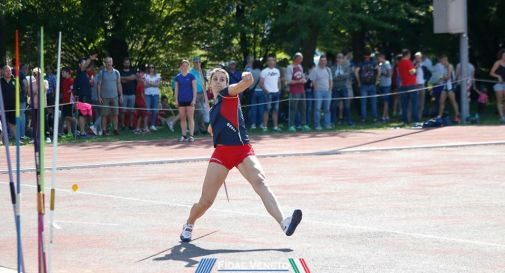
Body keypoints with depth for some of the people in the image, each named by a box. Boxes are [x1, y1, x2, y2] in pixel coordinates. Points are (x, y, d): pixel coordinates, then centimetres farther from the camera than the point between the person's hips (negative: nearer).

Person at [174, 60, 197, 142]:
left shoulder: (191, 76, 0)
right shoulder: (178, 77, 8)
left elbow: (194, 88, -1)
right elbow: (176, 89, 10)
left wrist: (194, 99, -8)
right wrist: (176, 100, 4)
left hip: (190, 100, -3)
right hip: (181, 100, 3)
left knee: (190, 118, -4)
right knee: (182, 118, 5)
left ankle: (191, 135, -5)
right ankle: (184, 135, 8)